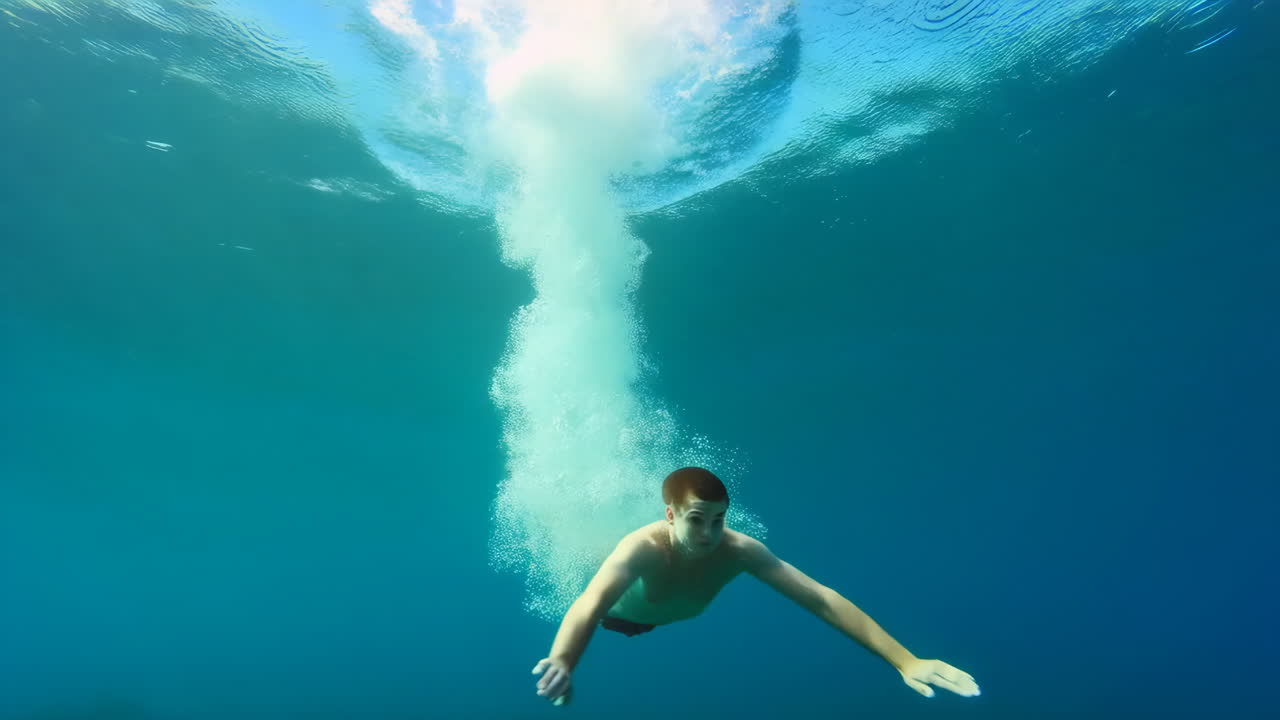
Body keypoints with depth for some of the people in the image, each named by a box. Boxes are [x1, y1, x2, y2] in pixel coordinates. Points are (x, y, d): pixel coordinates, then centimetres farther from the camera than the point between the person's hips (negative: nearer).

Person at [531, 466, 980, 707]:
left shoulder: (739, 550, -40)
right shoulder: (644, 547, -50)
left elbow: (821, 599, -45)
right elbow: (589, 603, -65)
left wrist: (905, 661, -53)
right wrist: (562, 662, -87)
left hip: (673, 621, 3)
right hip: (621, 620, -3)